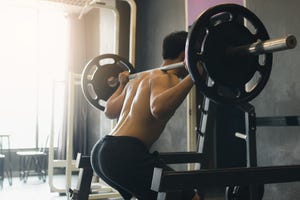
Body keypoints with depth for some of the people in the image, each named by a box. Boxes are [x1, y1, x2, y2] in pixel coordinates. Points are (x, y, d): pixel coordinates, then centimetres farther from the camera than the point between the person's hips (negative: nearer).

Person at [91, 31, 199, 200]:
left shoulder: (142, 76, 21)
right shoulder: (168, 77, -5)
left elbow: (109, 111, 29)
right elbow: (159, 108, -29)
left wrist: (122, 84, 44)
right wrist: (192, 76, -26)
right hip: (124, 153, -10)